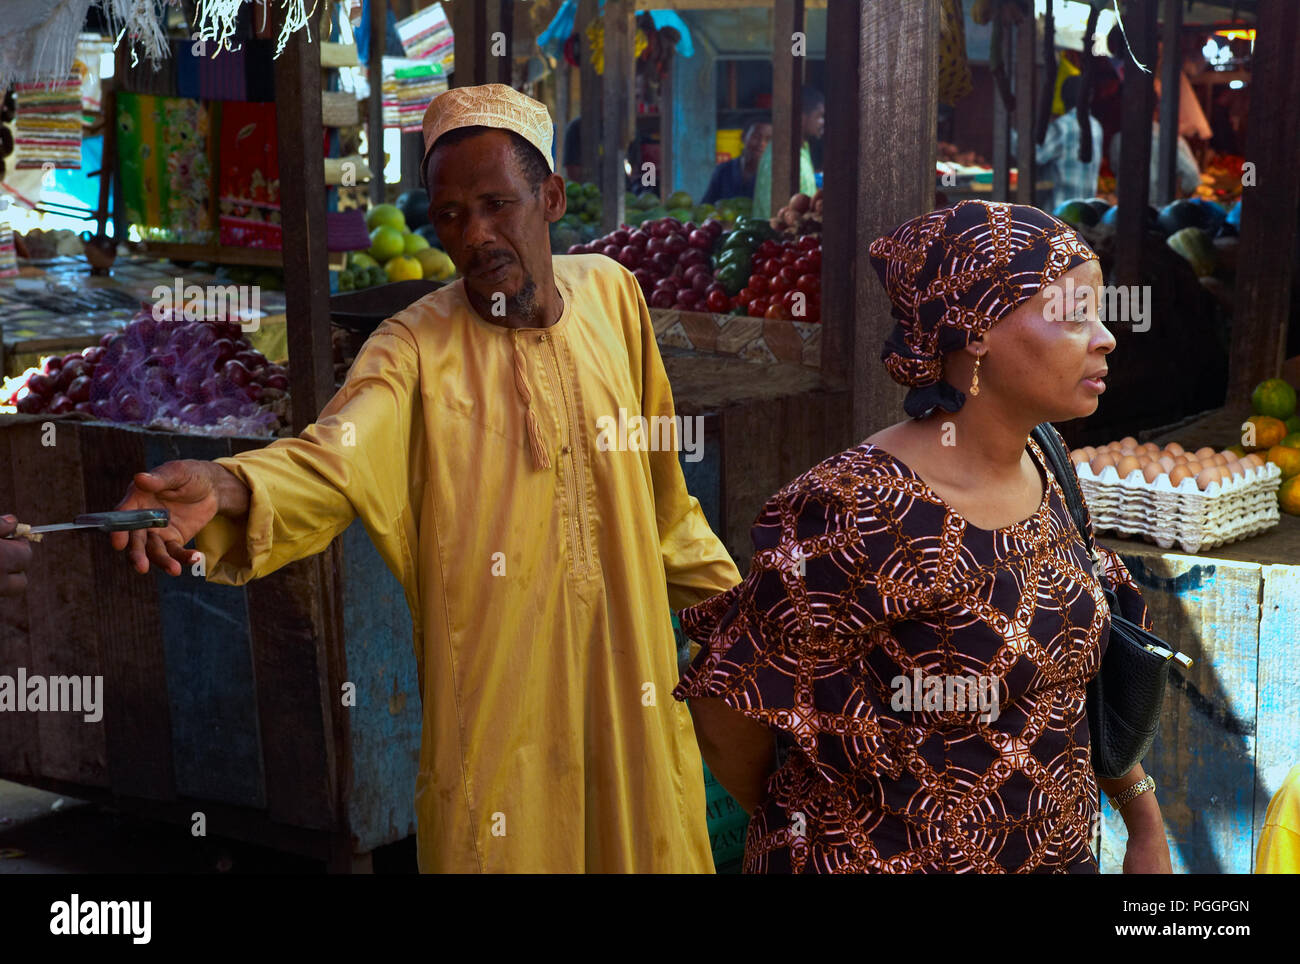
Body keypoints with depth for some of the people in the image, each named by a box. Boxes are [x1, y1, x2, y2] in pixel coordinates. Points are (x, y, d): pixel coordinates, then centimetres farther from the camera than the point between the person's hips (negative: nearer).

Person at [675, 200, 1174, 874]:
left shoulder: (1038, 470, -2)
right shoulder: (864, 515, -26)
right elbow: (726, 706, -20)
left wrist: (1144, 820, 8)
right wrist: (789, 822, -3)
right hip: (886, 859, -7)